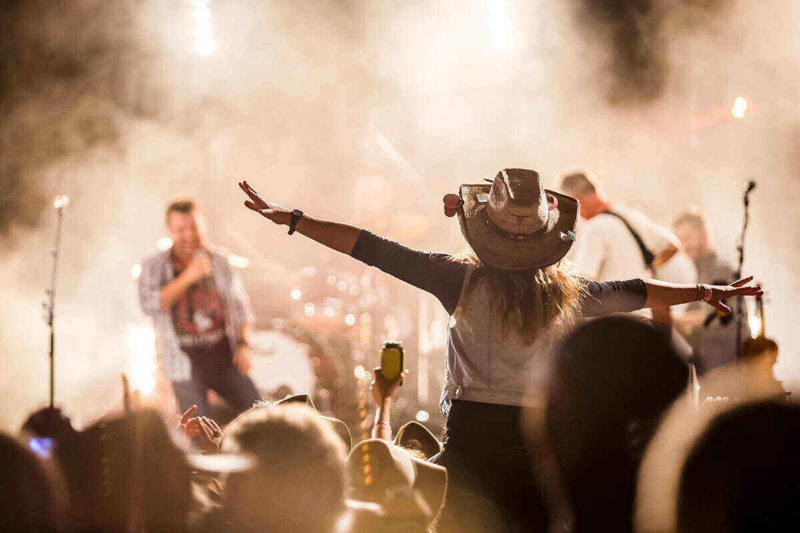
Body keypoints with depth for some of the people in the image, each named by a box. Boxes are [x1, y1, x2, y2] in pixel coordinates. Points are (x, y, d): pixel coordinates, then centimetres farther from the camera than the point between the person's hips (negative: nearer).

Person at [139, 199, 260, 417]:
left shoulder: (220, 260, 4)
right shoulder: (154, 266, -2)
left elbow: (240, 305, 9)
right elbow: (150, 305, -17)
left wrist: (244, 343, -4)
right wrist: (187, 278, -23)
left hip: (225, 358, 3)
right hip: (186, 364, -2)